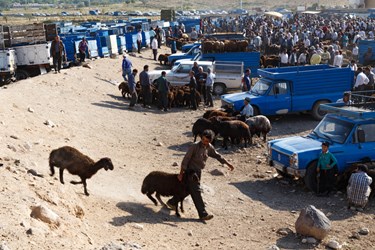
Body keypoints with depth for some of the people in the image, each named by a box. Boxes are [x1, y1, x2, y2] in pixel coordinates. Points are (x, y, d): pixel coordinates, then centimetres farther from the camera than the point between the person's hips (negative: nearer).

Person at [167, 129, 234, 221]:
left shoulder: (209, 147, 1)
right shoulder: (195, 146, -20)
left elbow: (217, 156, 14)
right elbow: (186, 159, -18)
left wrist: (228, 163, 12)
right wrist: (181, 173, -18)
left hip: (198, 172, 8)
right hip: (190, 172, -8)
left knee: (186, 189, 19)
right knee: (196, 192, -8)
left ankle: (172, 202, 37)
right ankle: (203, 214, -8)